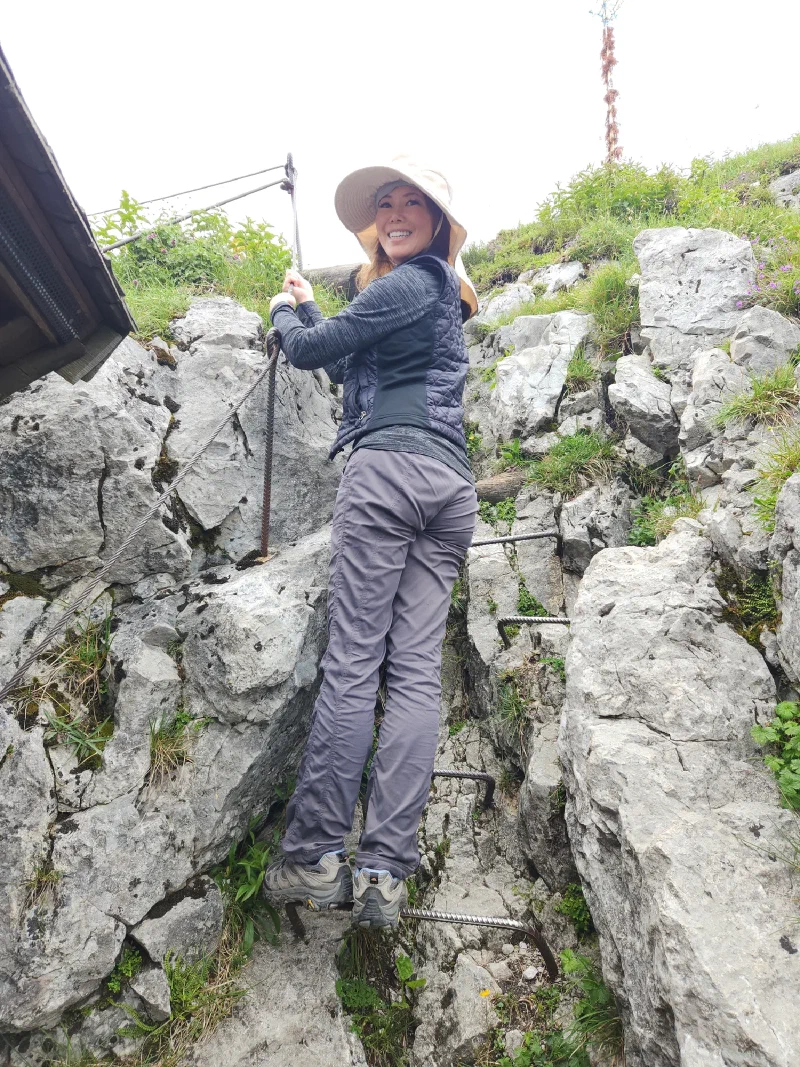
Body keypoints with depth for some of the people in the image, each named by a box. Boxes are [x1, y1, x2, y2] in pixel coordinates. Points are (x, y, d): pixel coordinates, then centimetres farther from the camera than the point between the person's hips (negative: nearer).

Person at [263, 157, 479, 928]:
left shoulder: (404, 284, 5)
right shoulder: (444, 293, 32)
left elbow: (309, 350, 3)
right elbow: (347, 366, 35)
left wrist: (284, 313, 24)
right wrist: (307, 306, 42)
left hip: (389, 466, -8)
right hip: (453, 485, 8)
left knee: (352, 661, -10)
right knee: (417, 671, -4)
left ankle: (315, 855, -5)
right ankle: (384, 870, -3)